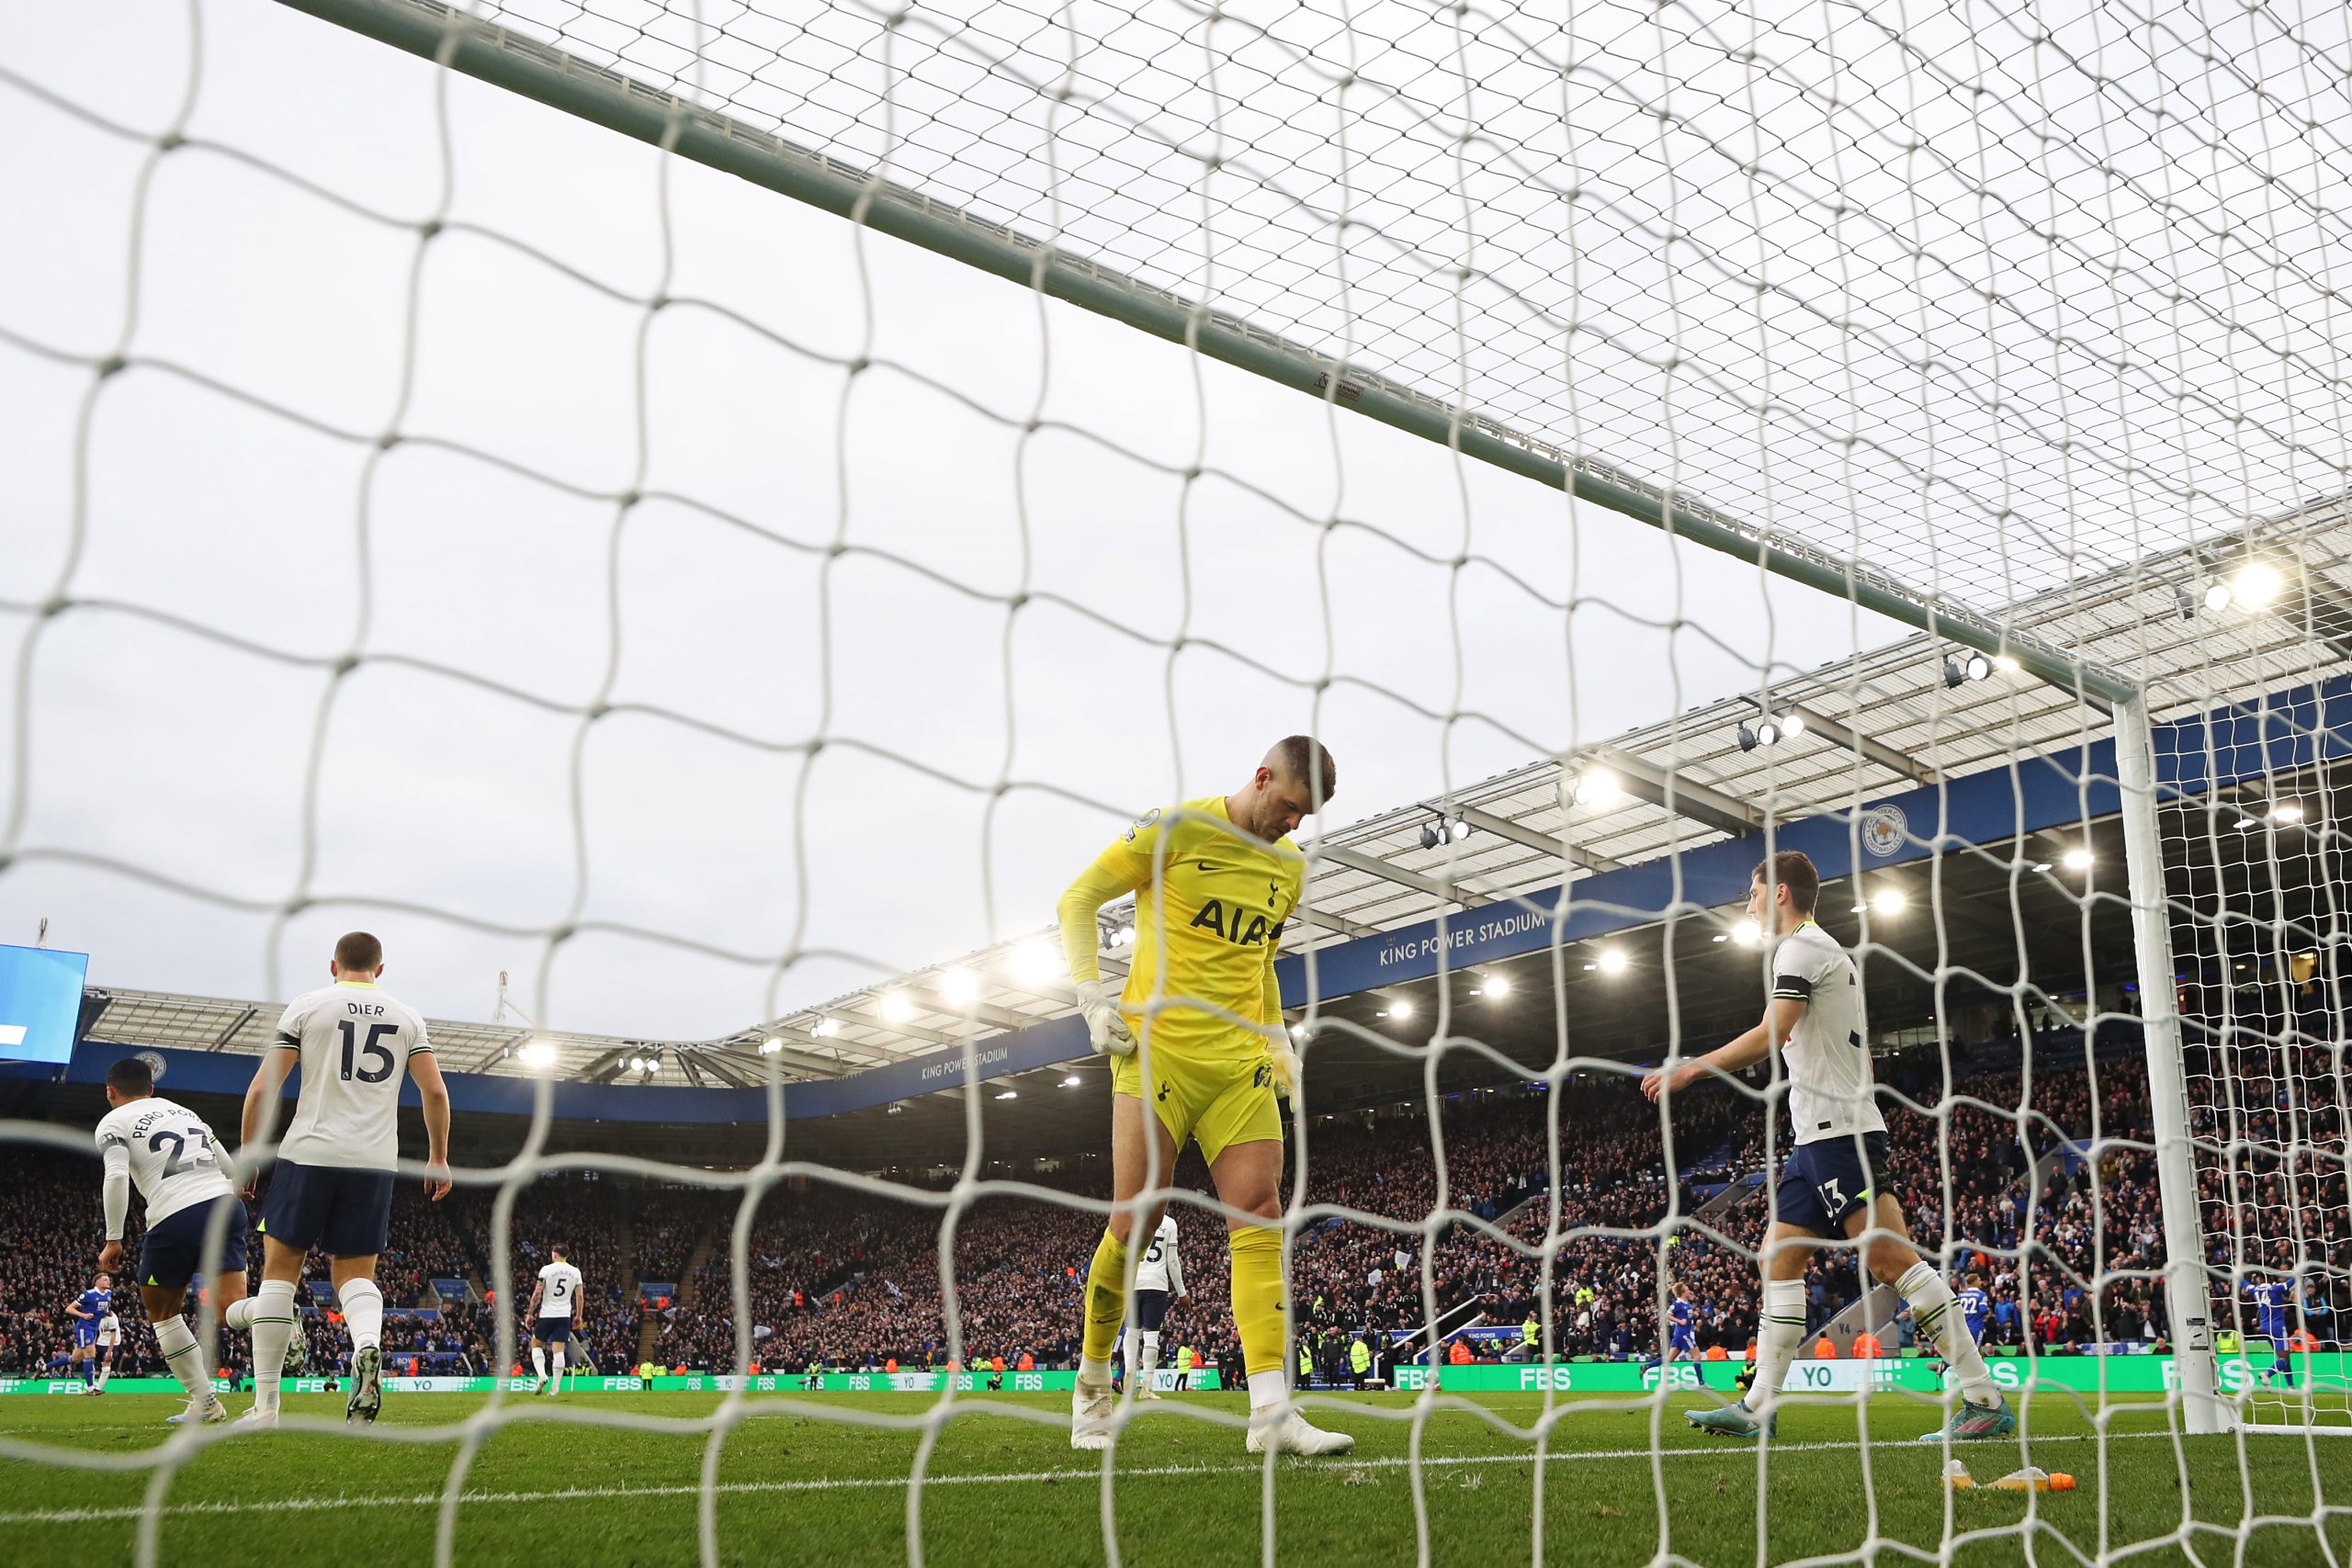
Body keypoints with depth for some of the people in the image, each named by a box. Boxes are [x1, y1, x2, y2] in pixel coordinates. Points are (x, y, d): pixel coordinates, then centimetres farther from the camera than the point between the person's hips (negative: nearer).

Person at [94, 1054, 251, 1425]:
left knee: (162, 1313, 18)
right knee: (231, 1305, -6)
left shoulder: (113, 1122, 10)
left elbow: (116, 1176, -8)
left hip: (175, 1217, -4)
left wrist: (113, 1240, -4)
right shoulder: (186, 1112, 28)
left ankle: (205, 1402, 14)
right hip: (225, 1204, 4)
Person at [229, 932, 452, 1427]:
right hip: (375, 1162, 2)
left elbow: (262, 1089, -1)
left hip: (310, 1154, -2)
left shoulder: (306, 1006, 5)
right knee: (355, 1274, 9)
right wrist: (438, 1158, 16)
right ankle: (368, 1345, -25)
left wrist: (247, 1153, 9)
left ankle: (266, 1404, 4)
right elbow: (435, 1092, 6)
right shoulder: (406, 1017, 12)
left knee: (280, 1270, 8)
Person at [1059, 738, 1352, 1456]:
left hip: (1241, 1060, 5)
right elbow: (1078, 900, -2)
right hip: (1158, 1049, -5)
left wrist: (1278, 1037, 14)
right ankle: (1092, 1383, 17)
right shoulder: (1175, 830, -6)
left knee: (1259, 1214, -7)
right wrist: (1094, 998, -11)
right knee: (1135, 1220, -4)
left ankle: (1271, 1411, -9)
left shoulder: (1289, 866, 13)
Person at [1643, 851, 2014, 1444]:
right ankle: (1757, 1411, 5)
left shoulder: (1801, 946, -8)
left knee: (1888, 1258, -13)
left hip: (1838, 1131, -11)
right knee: (1778, 1258, 6)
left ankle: (1985, 1400, -11)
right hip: (1819, 1137, 11)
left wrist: (1689, 1069, -17)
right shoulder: (1821, 948, 24)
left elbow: (1771, 1035, -20)